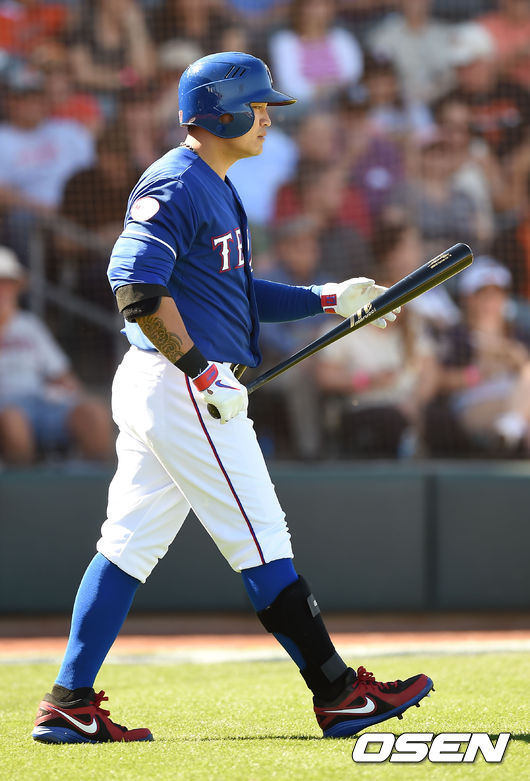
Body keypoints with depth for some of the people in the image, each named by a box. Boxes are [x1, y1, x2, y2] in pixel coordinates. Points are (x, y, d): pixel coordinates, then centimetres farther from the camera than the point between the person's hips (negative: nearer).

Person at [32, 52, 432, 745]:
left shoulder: (214, 188, 20)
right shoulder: (177, 185, -13)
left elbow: (231, 292, 25)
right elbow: (137, 285, -23)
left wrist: (326, 299, 17)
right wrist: (204, 373, -23)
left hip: (154, 390, 10)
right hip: (182, 391, -10)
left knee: (130, 546, 7)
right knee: (262, 544, -5)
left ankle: (70, 704, 6)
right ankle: (339, 696, 0)